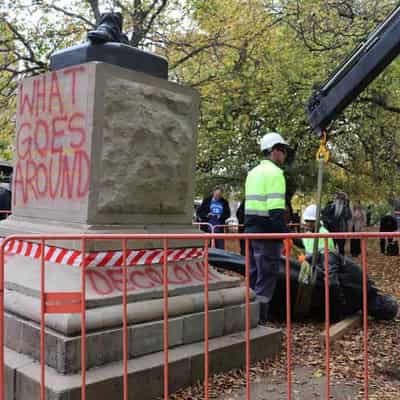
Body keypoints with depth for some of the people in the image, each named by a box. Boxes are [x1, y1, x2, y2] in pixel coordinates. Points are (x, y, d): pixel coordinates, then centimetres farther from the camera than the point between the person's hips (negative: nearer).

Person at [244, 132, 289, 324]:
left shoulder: (253, 172, 18)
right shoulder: (274, 172, -11)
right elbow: (276, 209, -19)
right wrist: (284, 234, -17)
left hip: (251, 228, 9)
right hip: (267, 232, -9)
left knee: (254, 276, 16)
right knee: (266, 278, -3)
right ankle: (259, 321, 1)